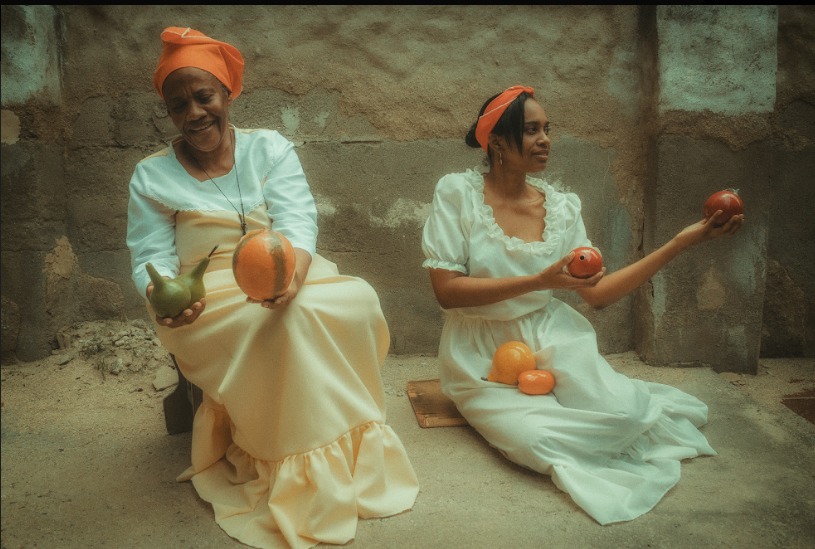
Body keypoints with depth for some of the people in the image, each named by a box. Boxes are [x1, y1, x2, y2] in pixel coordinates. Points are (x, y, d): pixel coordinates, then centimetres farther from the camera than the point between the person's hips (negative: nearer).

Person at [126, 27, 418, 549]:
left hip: (290, 277, 2)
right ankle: (306, 482, -22)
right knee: (291, 323, -34)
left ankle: (350, 455, -14)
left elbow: (297, 220, -8)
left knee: (358, 300, -29)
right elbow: (152, 258, -1)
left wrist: (291, 270, -32)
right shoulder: (152, 176, 7)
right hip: (212, 303, -2)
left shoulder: (270, 148, 7)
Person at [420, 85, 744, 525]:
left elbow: (598, 292, 1)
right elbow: (445, 290, -16)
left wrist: (681, 242, -5)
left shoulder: (562, 206, 2)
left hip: (549, 339, 3)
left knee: (617, 412, -23)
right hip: (484, 356, -3)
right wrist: (538, 281, -24)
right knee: (538, 440, -29)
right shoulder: (457, 192, -9)